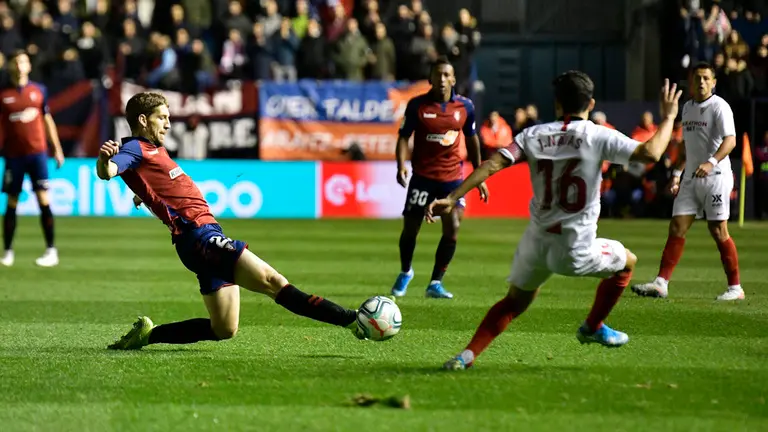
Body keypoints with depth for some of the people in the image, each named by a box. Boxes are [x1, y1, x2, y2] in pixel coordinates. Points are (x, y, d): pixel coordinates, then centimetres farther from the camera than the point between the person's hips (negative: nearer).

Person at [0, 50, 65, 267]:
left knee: (43, 200, -7)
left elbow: (47, 119, 13)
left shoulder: (39, 90, 5)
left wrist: (57, 149, 13)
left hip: (37, 152, 0)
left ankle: (51, 251, -2)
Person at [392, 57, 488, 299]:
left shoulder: (465, 106, 0)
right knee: (410, 228, 3)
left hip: (453, 176, 1)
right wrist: (401, 165, -19)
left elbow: (472, 139, 12)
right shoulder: (417, 105, -7)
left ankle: (436, 283, 0)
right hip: (422, 176, -1)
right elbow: (404, 137, -2)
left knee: (452, 227, -12)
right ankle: (405, 273, 32)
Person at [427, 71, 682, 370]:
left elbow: (493, 164, -9)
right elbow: (650, 153, -16)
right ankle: (593, 328, 34)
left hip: (536, 244, 4)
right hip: (576, 250, -4)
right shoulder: (598, 137, -10)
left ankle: (468, 354, 6)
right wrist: (668, 117, 1)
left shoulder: (534, 135, 0)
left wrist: (451, 198, -10)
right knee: (627, 262, 25)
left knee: (514, 302, 23)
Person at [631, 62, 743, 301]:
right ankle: (661, 283, -2)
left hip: (716, 176, -7)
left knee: (718, 231, -7)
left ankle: (735, 288, 2)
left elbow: (730, 139, -22)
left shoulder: (719, 106, -9)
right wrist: (677, 173, 20)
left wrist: (712, 162, -36)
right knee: (676, 228, -1)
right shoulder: (687, 107, 15)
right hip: (691, 178, 7)